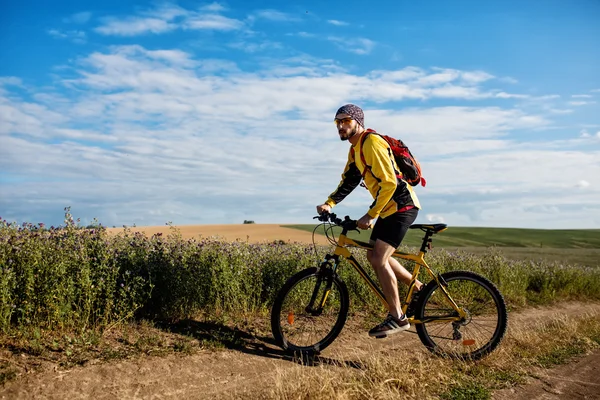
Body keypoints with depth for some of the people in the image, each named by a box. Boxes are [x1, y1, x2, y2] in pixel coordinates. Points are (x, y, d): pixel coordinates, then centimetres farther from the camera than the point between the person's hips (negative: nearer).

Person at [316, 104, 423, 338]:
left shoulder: (372, 143, -18)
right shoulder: (355, 149, 13)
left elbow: (389, 183, -24)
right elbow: (348, 181, 12)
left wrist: (370, 215, -24)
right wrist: (329, 203, -3)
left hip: (401, 206, -10)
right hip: (388, 207, 10)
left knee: (379, 259, -14)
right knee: (374, 256, 13)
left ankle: (397, 317, -3)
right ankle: (419, 287, 27)